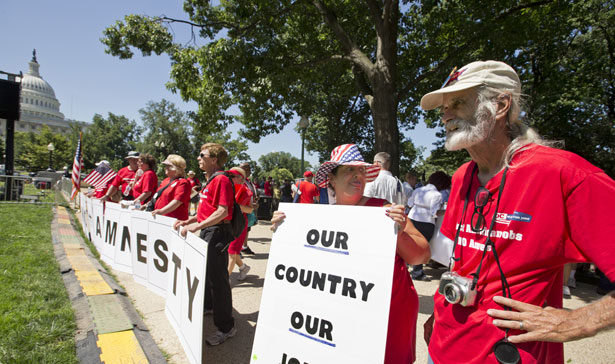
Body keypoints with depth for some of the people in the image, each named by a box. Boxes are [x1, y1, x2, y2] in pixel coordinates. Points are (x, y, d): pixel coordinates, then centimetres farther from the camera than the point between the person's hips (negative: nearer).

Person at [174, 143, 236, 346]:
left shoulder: (221, 179, -16)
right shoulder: (210, 180, 16)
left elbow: (222, 212, -24)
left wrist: (197, 225, -26)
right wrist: (188, 221, 14)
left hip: (217, 233, -10)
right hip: (207, 231, 10)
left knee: (217, 278, -5)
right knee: (206, 272, 25)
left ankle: (226, 327, 6)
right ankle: (208, 306, 47)